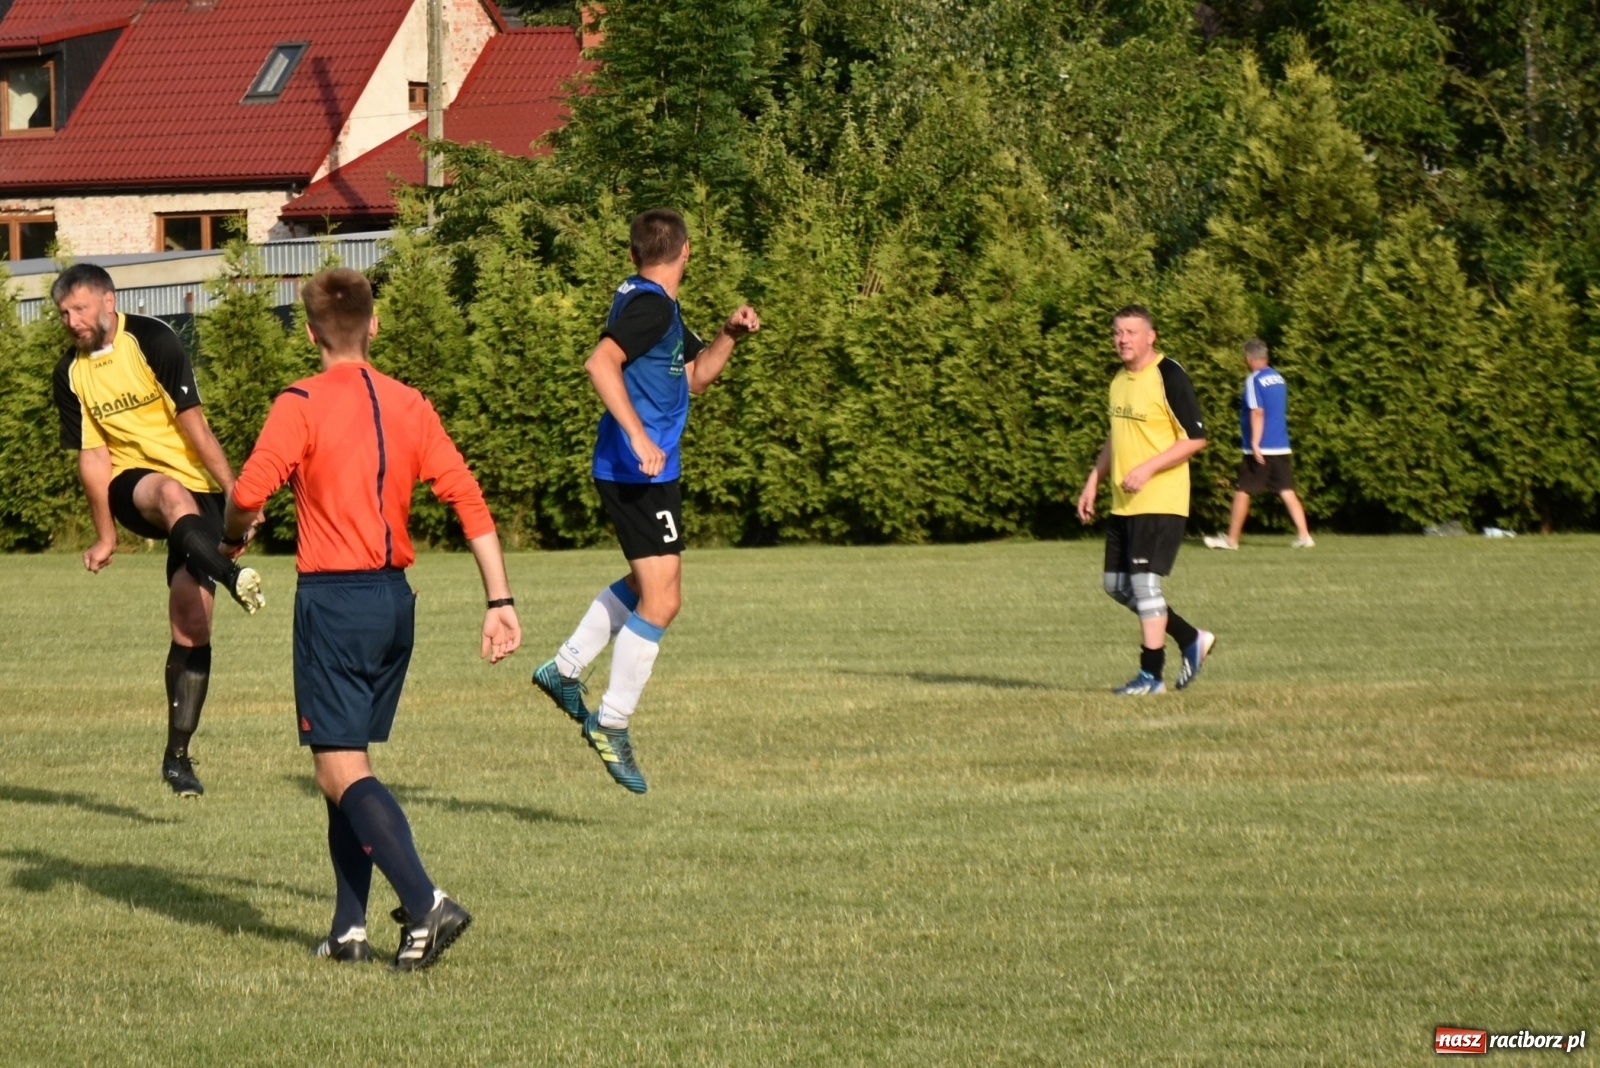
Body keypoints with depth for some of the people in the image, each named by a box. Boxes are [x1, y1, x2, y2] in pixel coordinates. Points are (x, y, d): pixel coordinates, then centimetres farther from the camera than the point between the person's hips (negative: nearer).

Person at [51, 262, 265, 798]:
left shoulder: (152, 341, -10)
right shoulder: (71, 374, 3)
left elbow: (193, 422, -12)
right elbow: (91, 454, 6)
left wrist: (234, 491, -16)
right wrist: (105, 535, 6)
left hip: (195, 489, -2)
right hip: (130, 485, 2)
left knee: (191, 624, -10)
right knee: (172, 494, -38)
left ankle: (177, 755, -4)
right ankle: (232, 576, -61)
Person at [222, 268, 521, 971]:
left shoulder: (302, 405, -8)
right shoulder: (409, 405, 8)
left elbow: (247, 496, -18)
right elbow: (469, 499, 3)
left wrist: (232, 535, 6)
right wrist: (500, 601, 4)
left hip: (333, 600, -6)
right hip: (395, 598, 6)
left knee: (341, 772, -6)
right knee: (349, 762, 17)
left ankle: (425, 904, -22)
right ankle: (349, 928, 16)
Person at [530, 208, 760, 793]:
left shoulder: (659, 306, 16)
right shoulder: (649, 305, -15)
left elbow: (696, 375, 25)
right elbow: (601, 363, -28)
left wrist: (730, 334, 8)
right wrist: (639, 437, -33)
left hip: (647, 472, 11)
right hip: (640, 474, -11)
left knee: (645, 586, 26)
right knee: (661, 601, -11)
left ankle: (564, 668, 29)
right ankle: (611, 723, -6)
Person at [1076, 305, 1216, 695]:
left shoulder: (1169, 377, -12)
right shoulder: (1120, 381, 12)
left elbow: (1195, 438, -15)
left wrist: (1148, 469, -21)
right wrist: (1093, 481, 17)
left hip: (1160, 501, -9)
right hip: (1123, 503, 9)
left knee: (1144, 581, -11)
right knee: (1117, 585, 9)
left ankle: (1151, 674, -3)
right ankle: (1192, 640, 23)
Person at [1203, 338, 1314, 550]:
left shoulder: (1254, 380, -10)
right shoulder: (1278, 378, 12)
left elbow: (1257, 413, -19)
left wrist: (1255, 443, -22)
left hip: (1260, 449, -7)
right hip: (1281, 447, 7)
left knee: (1242, 491, 4)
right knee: (1287, 491, 4)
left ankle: (1231, 539, 10)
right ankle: (1303, 535, -6)